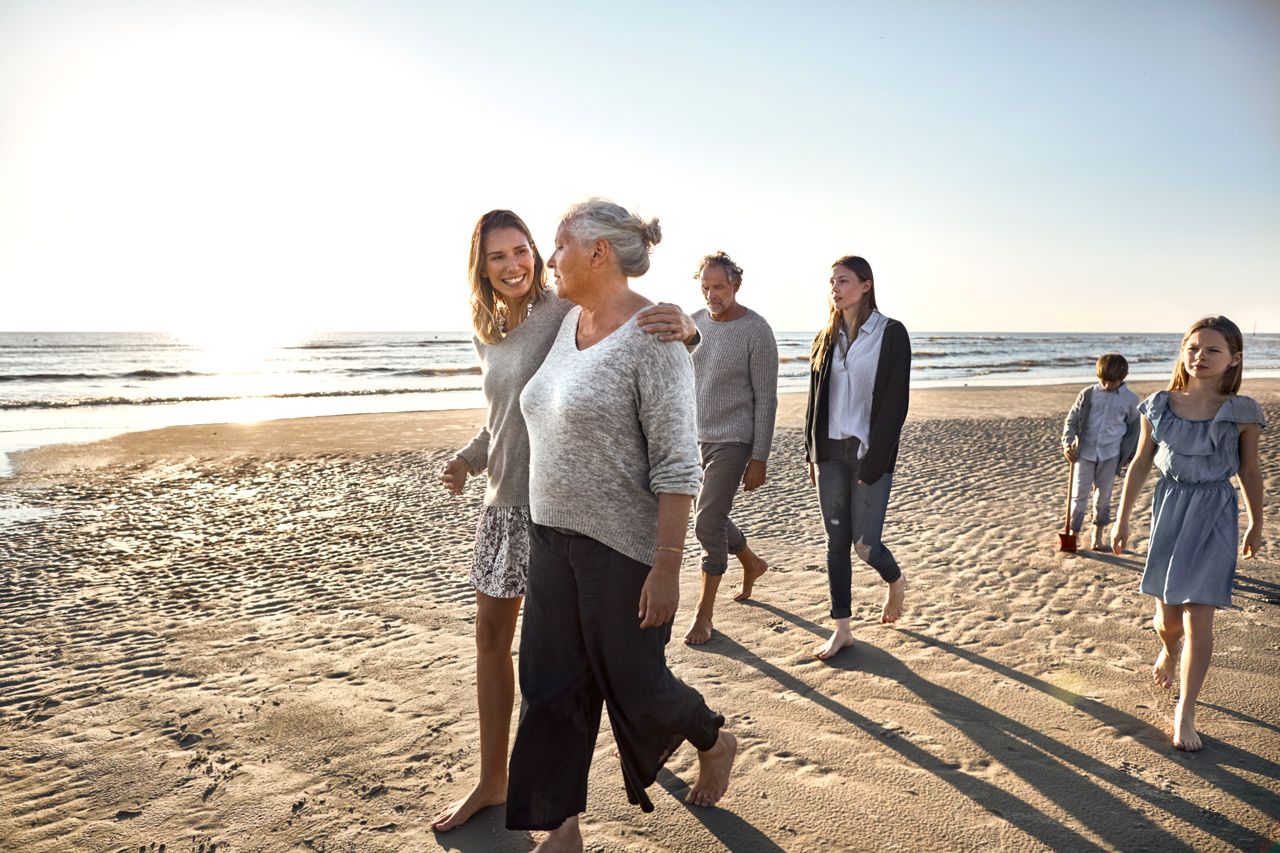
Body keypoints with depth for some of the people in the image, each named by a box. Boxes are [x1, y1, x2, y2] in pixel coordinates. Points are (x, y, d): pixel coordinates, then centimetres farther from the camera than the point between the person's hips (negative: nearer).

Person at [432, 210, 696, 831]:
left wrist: (683, 326, -44)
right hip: (503, 500, 7)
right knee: (491, 638, 13)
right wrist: (468, 459, 6)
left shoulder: (567, 314, -13)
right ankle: (491, 783, 30)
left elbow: (642, 328, -21)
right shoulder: (488, 333, 9)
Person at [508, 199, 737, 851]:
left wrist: (666, 567, -21)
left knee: (635, 684, 10)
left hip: (623, 548, -7)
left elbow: (677, 466, -20)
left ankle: (715, 743, 42)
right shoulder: (568, 322, 7)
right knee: (552, 689, 11)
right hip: (553, 537, 8)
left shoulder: (652, 336, -18)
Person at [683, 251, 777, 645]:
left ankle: (704, 612, 8)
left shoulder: (756, 331, -12)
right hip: (695, 438, 6)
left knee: (708, 522, -7)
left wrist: (759, 459, -14)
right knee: (711, 517, 15)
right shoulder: (695, 322, 5)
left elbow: (765, 400, -11)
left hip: (732, 440, -6)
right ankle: (752, 563, 43)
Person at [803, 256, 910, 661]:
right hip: (831, 452, 5)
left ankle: (896, 581, 33)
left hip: (869, 452, -5)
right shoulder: (825, 339, 10)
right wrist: (812, 454, 6)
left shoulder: (891, 334, -5)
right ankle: (841, 630, 16)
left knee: (865, 544, -2)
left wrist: (873, 463, -16)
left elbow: (895, 403, -11)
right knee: (836, 541, 7)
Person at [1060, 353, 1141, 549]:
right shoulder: (1088, 394, -2)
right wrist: (1068, 443, -14)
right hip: (1085, 452, -1)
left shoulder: (1130, 399, 0)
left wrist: (1129, 455, 11)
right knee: (1079, 495, -1)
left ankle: (1097, 535, 23)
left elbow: (1133, 428, 10)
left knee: (1103, 496, 11)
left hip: (1110, 454, 1)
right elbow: (1072, 420, 0)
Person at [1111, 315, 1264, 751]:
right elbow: (1140, 464, 6)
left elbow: (1250, 472, 5)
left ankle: (1185, 713, 7)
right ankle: (1168, 651, 49)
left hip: (1214, 516, -2)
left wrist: (1256, 526, 12)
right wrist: (1123, 518, 7)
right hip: (1169, 508, 2)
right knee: (1167, 613, 12)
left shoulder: (1242, 413, -6)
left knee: (1198, 618, -6)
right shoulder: (1160, 406, -1)